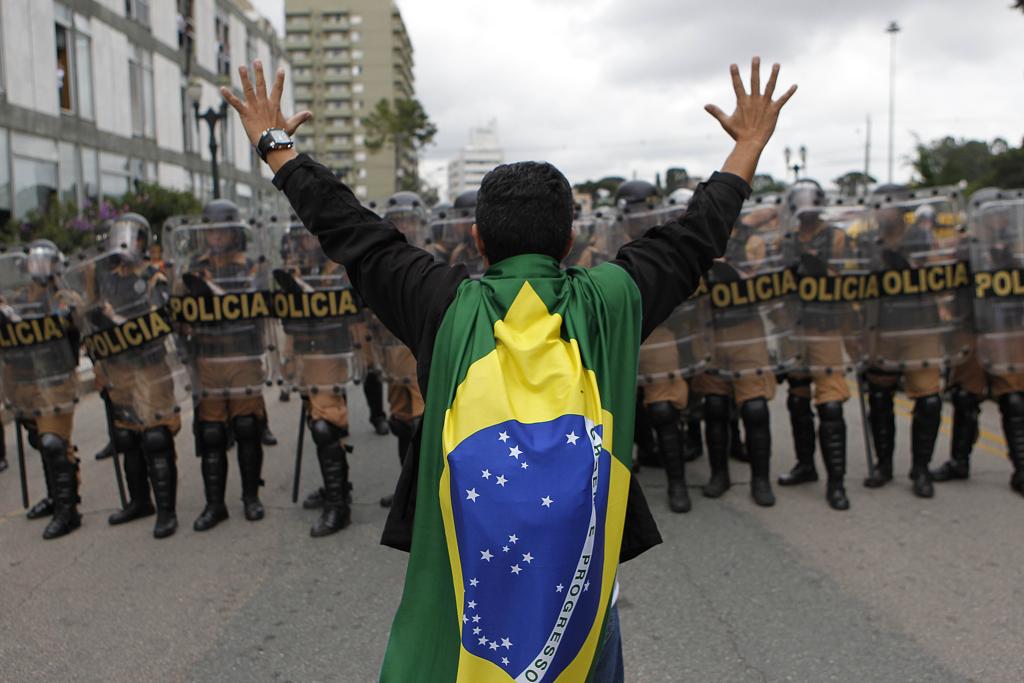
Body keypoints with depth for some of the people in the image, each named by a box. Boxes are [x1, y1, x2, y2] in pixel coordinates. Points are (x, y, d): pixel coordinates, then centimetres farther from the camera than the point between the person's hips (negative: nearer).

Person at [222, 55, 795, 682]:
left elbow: (350, 230, 5)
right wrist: (750, 145, 25)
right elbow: (695, 237, 9)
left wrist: (275, 144, 20)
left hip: (457, 581, 0)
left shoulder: (447, 306, -6)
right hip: (581, 579, 1)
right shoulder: (608, 301, -5)